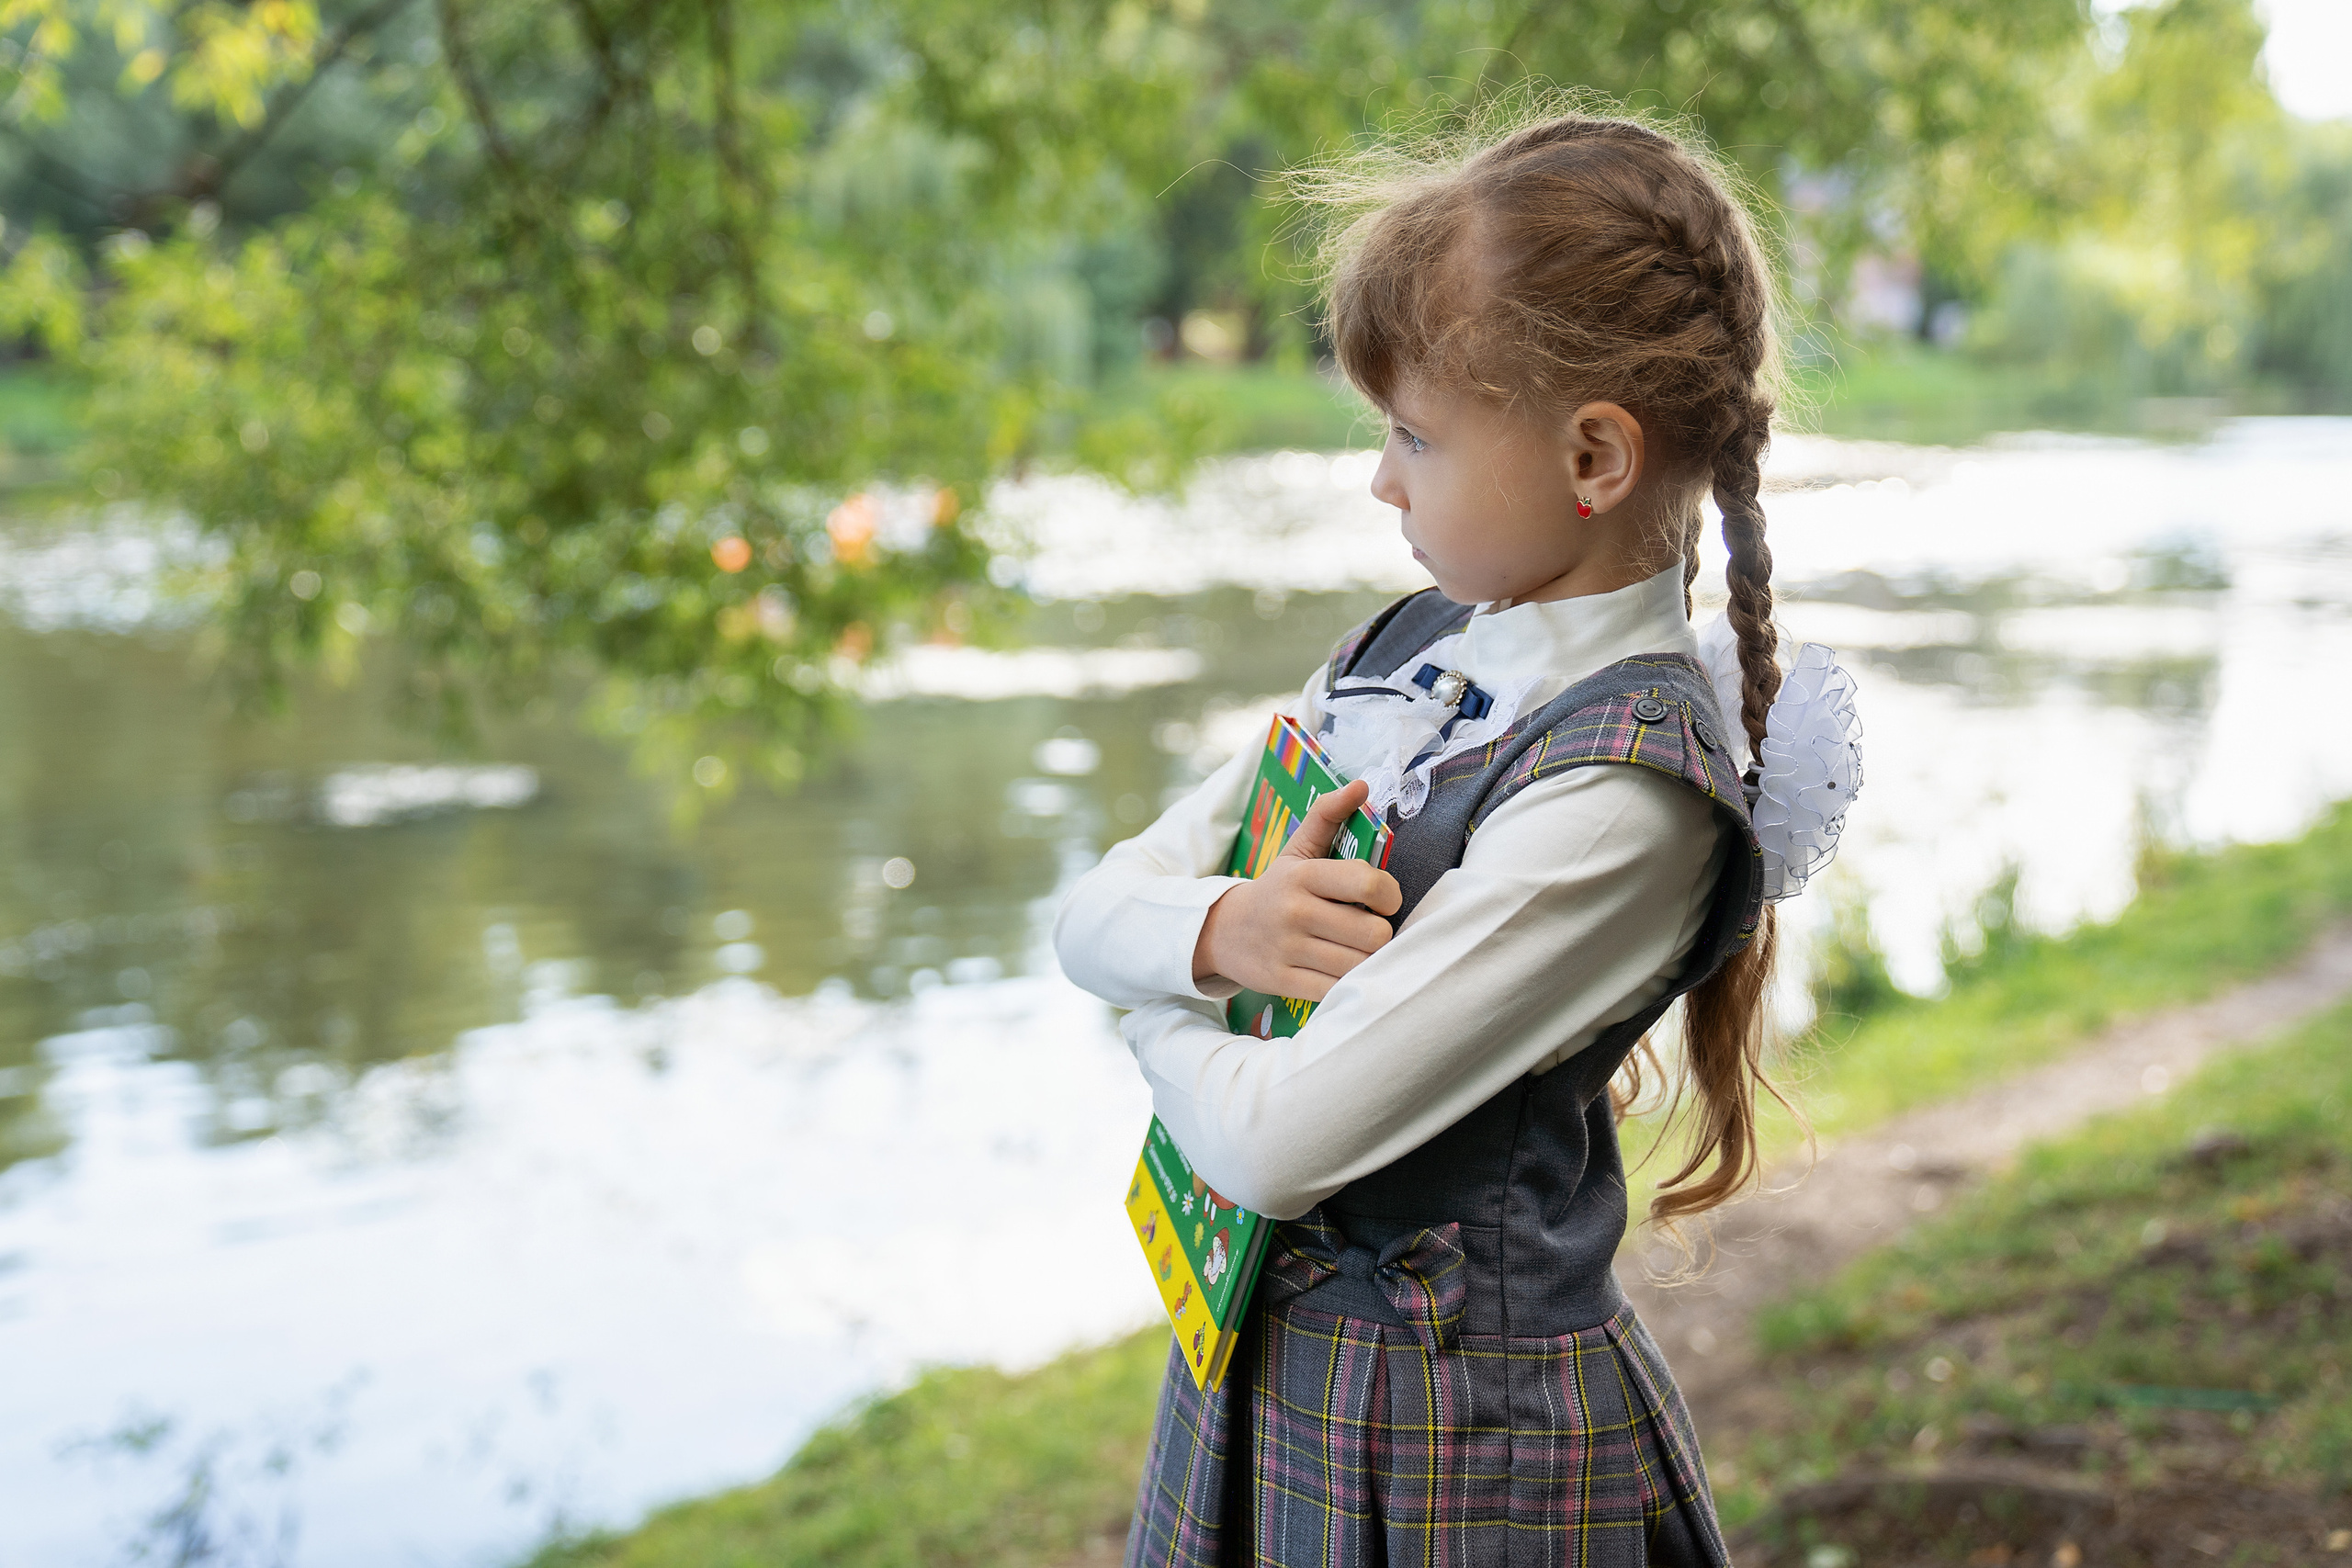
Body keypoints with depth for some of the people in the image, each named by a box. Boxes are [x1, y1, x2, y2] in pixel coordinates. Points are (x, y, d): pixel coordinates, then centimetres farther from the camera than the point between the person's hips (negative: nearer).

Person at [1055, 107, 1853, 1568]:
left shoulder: (1627, 785, -24)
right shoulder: (1409, 647, 2)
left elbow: (1280, 1143, -26)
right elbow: (1094, 911, 3)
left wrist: (1171, 1014, -5)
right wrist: (1218, 934, -19)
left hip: (1457, 1438, -7)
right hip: (1259, 1352, 7)